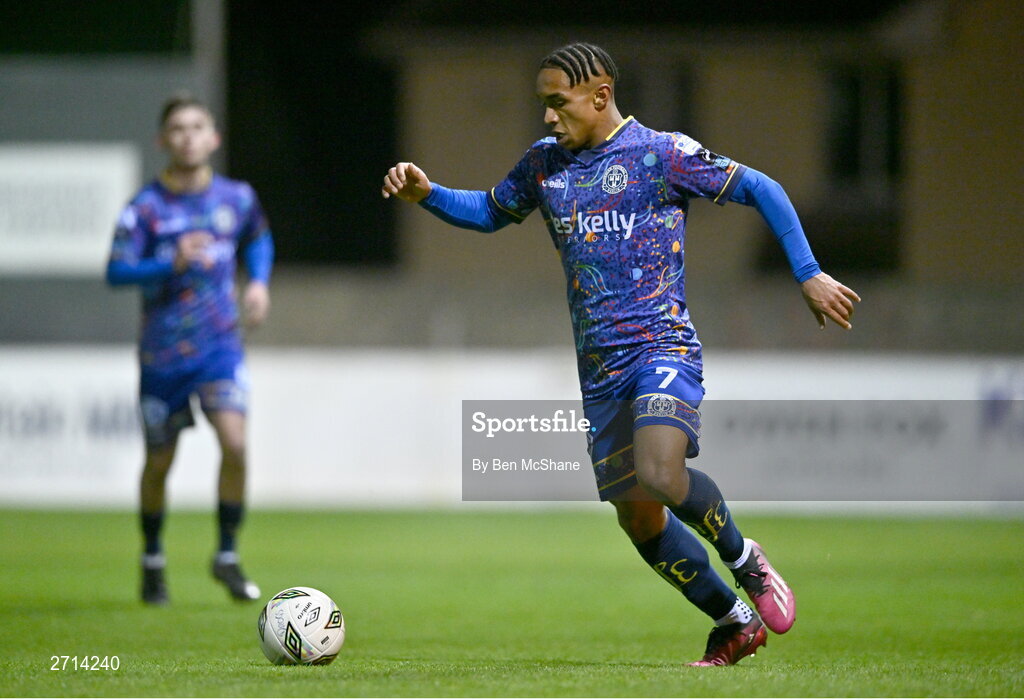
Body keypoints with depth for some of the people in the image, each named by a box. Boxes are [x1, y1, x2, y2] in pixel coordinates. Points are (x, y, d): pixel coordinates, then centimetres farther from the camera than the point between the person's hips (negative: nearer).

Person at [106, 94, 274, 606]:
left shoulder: (237, 198, 0)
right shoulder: (145, 208, -10)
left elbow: (259, 238, 21)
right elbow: (116, 272, -17)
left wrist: (259, 282, 4)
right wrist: (172, 263, -31)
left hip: (220, 346, 1)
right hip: (162, 351, -1)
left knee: (234, 442, -18)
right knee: (159, 463, 8)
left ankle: (227, 556, -1)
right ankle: (152, 562, 30)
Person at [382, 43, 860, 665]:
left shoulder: (661, 154, -5)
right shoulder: (545, 163, 11)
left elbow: (761, 190, -2)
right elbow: (490, 212, 27)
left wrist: (809, 274, -7)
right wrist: (427, 194, 8)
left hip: (662, 341, -6)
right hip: (599, 367, 6)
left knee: (659, 473, -30)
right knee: (638, 519, 5)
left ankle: (745, 560, -3)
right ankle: (736, 624, 23)